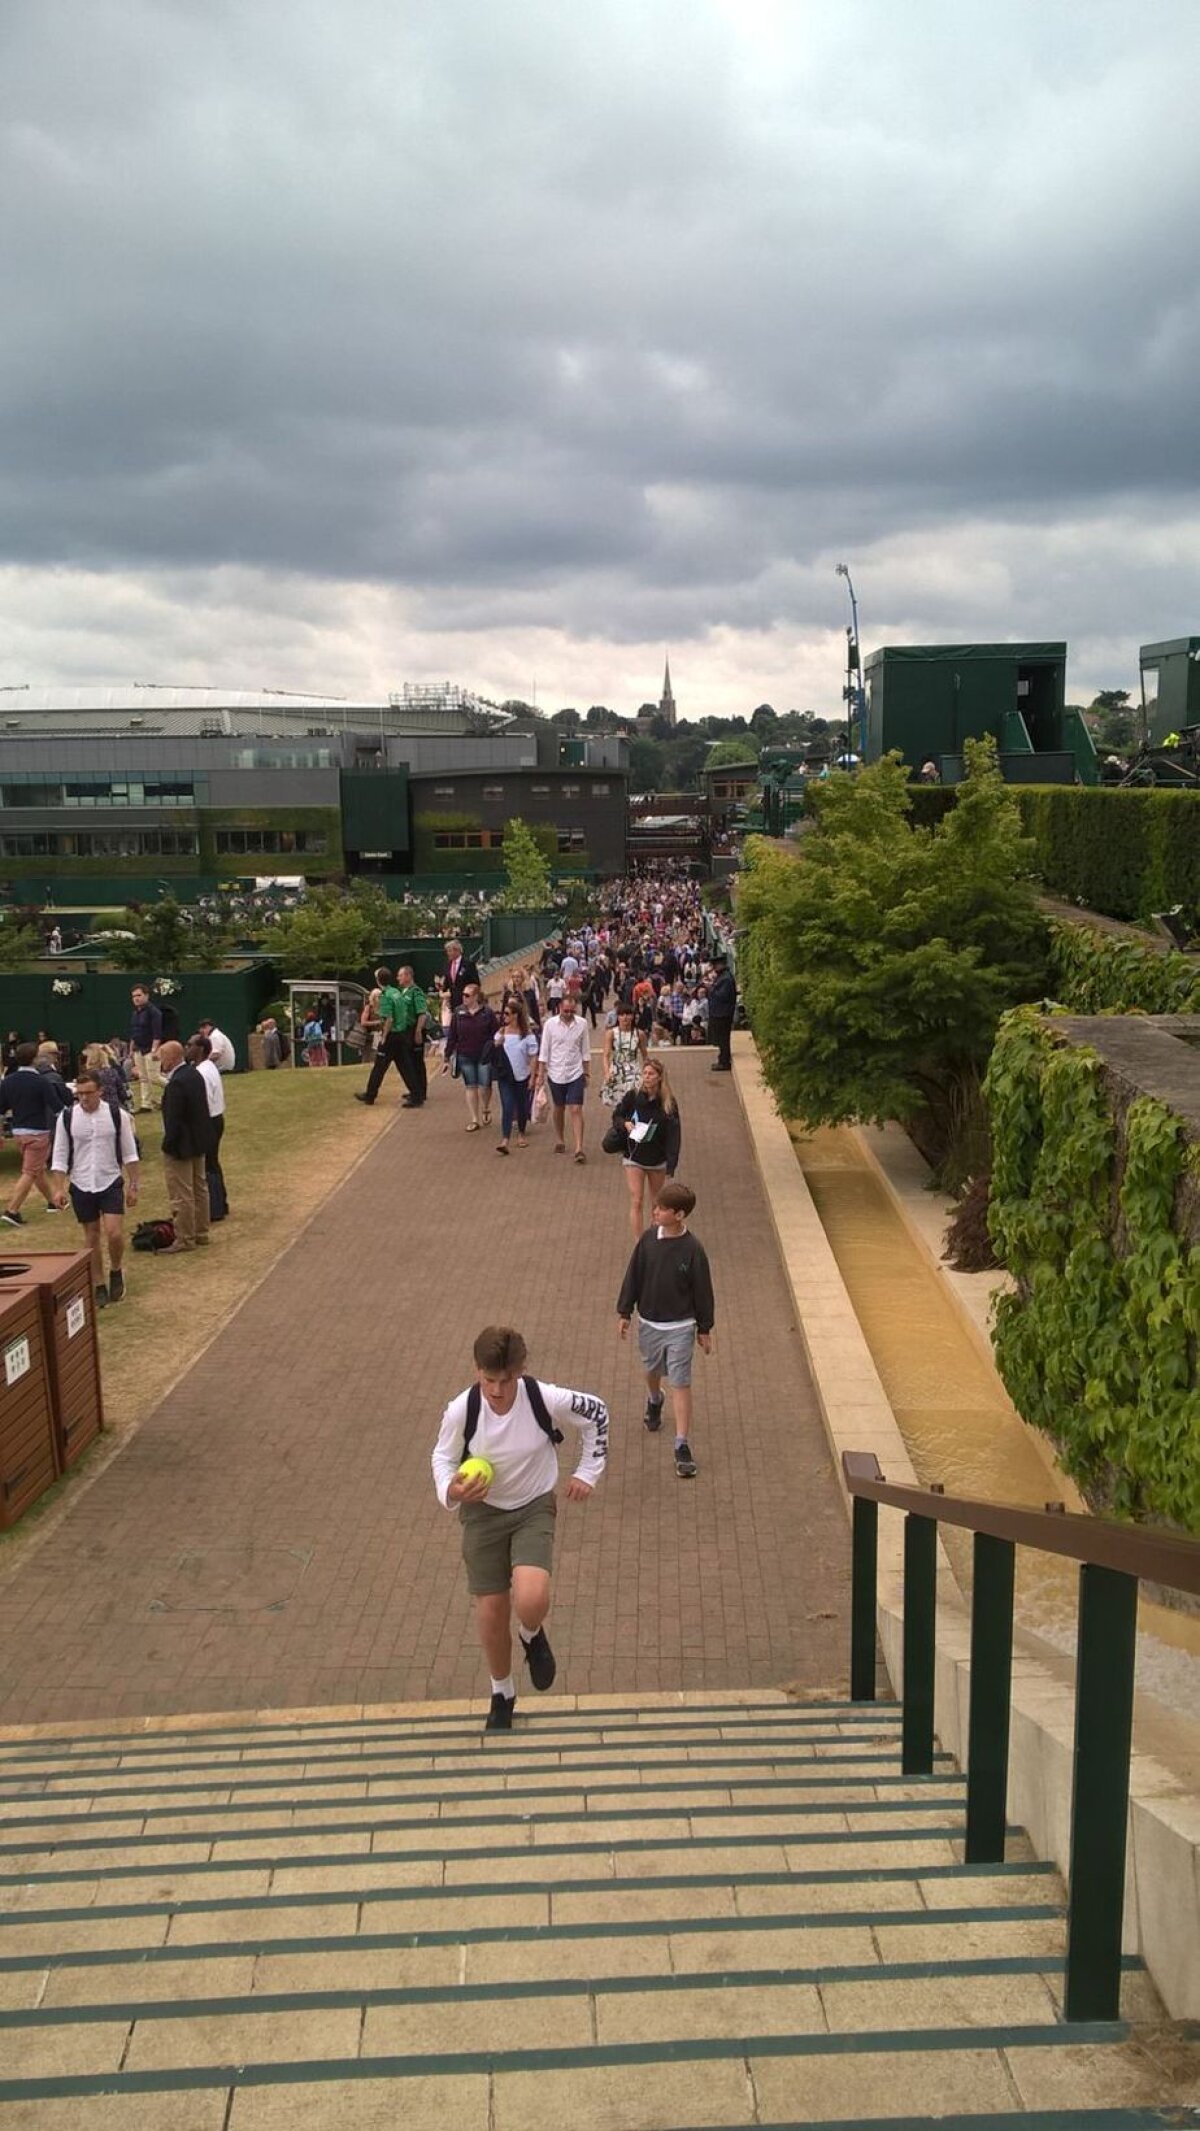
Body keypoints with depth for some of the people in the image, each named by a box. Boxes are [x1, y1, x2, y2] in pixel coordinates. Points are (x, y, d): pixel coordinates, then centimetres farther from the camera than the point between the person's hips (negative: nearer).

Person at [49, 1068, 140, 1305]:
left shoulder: (117, 1115, -8)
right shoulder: (67, 1117, -6)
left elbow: (129, 1154, -1)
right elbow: (59, 1156, 1)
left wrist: (133, 1186, -1)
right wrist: (59, 1188, -6)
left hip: (111, 1183, -1)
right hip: (81, 1186, 1)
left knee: (114, 1233, -12)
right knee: (91, 1238, 9)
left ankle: (115, 1272, 17)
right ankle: (99, 1286, 21)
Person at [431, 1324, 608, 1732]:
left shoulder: (545, 1399, -24)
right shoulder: (461, 1411, -22)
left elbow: (597, 1413, -4)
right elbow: (442, 1456, -3)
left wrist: (587, 1472, -2)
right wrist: (450, 1490, -25)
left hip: (534, 1507, -1)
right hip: (483, 1512, 1)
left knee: (531, 1600, -24)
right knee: (491, 1614, 5)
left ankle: (532, 1637, 15)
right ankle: (502, 1694, 35)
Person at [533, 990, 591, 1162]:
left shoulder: (582, 1024, -3)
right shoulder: (550, 1024, -5)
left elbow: (586, 1051, 5)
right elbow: (544, 1051, -1)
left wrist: (587, 1072, 7)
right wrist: (540, 1074, -3)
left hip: (576, 1074, -1)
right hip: (556, 1074, 1)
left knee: (576, 1110, -8)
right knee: (559, 1109, 15)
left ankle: (579, 1148, -12)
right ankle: (559, 1141, 33)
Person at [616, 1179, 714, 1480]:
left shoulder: (692, 1249, -16)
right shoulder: (648, 1240, -8)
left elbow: (703, 1290, -7)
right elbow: (633, 1276, 3)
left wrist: (705, 1329, -2)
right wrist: (624, 1312, 5)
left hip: (680, 1327, -4)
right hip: (648, 1322, 4)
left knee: (681, 1384, -5)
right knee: (652, 1371, 24)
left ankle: (683, 1446, -2)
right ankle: (654, 1401, 57)